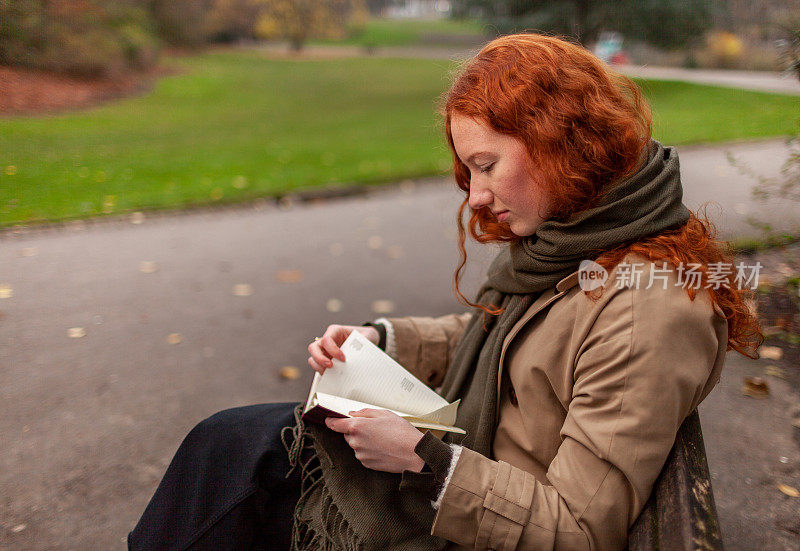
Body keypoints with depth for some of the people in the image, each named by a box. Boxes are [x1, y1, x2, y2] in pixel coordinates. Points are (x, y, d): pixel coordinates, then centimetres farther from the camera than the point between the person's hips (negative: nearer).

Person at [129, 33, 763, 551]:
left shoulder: (650, 309, -29)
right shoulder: (562, 237, -1)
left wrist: (421, 460, -27)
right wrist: (376, 340, -3)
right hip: (455, 458, 8)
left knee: (235, 455, 1)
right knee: (228, 442, 7)